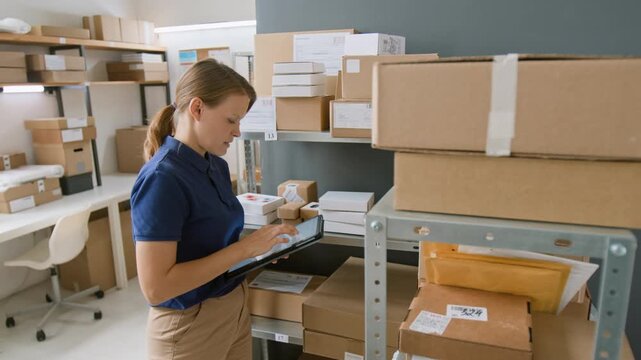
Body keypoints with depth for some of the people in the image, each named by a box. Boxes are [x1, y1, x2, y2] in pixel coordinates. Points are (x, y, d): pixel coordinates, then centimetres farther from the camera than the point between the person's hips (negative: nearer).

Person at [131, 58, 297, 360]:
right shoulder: (162, 179, -24)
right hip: (189, 327, -7)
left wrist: (259, 246, -6)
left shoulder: (217, 166, 1)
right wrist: (244, 248, -25)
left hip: (235, 310, 8)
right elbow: (156, 287, -26)